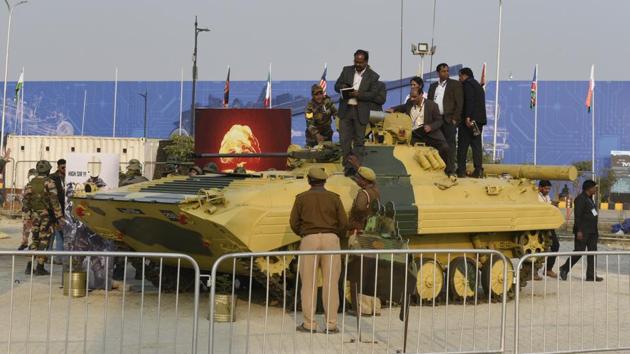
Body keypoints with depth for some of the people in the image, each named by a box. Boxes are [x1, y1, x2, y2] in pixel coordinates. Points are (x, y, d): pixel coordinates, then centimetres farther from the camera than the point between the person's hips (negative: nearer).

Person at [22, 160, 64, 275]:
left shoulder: (31, 183, 5)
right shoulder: (49, 182, -13)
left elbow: (26, 199, 6)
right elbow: (54, 201, -17)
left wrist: (29, 213, 17)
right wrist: (60, 217, -16)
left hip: (35, 216, 5)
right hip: (47, 215, -5)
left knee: (34, 240, 14)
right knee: (44, 241, 1)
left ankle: (29, 267, 12)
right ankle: (40, 268, 2)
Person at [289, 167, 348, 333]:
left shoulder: (301, 198, 5)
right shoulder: (334, 198, 7)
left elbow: (294, 222, 5)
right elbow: (343, 222, 4)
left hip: (309, 240, -1)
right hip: (331, 239, 1)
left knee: (308, 282, 4)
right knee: (331, 283, 3)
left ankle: (309, 324, 3)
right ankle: (331, 324, 2)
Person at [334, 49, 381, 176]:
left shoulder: (373, 76, -3)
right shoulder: (347, 70, 6)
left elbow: (373, 94, -8)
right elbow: (337, 86, 9)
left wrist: (358, 94, -23)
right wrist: (344, 88, -14)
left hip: (360, 112, -2)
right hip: (345, 110, 3)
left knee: (359, 140, 4)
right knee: (344, 139, 3)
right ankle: (347, 165, 12)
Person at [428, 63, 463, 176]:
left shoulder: (455, 84, 3)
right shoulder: (433, 86, 18)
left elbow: (459, 103, -2)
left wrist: (455, 118, -10)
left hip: (449, 119, -4)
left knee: (450, 145, -6)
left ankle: (450, 170, -6)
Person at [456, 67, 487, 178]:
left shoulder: (467, 84, -5)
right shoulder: (478, 86, 24)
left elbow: (469, 101, -17)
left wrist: (467, 117, -22)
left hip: (469, 119, -8)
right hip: (479, 118, 8)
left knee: (463, 145, -4)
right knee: (476, 144, 5)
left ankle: (461, 170, -5)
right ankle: (478, 170, -2)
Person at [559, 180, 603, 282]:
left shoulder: (589, 199, 17)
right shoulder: (580, 199, -13)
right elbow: (577, 216, -19)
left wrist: (595, 231, 20)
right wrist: (579, 231, -24)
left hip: (592, 231, 10)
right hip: (583, 231, -10)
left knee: (592, 252, 6)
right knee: (578, 251, -5)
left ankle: (591, 275, 8)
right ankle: (564, 269, 11)